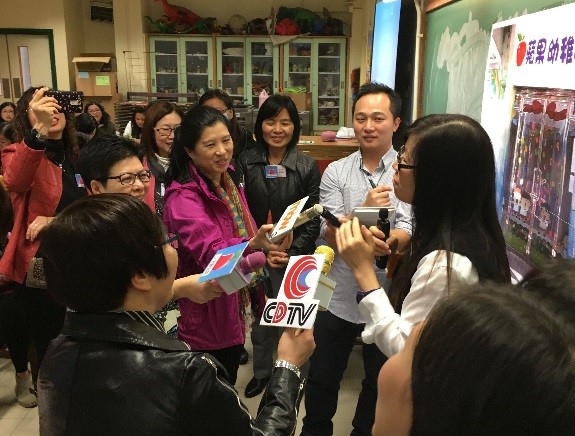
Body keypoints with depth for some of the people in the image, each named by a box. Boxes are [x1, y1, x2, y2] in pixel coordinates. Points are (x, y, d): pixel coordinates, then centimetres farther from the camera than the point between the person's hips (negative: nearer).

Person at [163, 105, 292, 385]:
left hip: (236, 307, 8)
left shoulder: (228, 179, 2)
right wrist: (254, 244, -53)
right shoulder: (183, 196, -23)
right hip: (207, 316, -8)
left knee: (228, 386, 23)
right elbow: (210, 252, -37)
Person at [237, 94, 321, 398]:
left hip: (294, 256, -1)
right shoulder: (245, 162, 0)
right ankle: (262, 370, 33)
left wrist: (292, 253, -13)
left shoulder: (307, 166, -2)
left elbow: (313, 219, -3)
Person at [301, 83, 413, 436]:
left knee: (381, 381, 19)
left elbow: (408, 233, -17)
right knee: (321, 380, 16)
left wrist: (386, 244, -40)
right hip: (338, 296, 1)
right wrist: (365, 210, -29)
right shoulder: (336, 172, -2)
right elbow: (330, 235, -11)